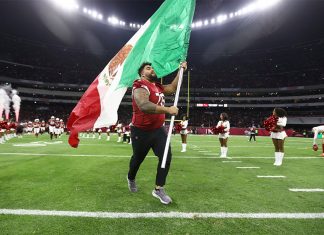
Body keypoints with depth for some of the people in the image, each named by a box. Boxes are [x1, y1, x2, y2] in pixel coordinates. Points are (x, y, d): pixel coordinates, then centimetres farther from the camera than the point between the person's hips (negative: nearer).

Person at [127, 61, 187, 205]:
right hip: (141, 131, -6)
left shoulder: (158, 86, 9)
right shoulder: (140, 88, -20)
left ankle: (158, 189, 8)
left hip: (158, 129, 7)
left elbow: (172, 88, 21)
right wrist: (168, 110, -41)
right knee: (138, 158, 14)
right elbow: (144, 106, -39)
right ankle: (131, 179, 47)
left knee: (166, 157, -5)